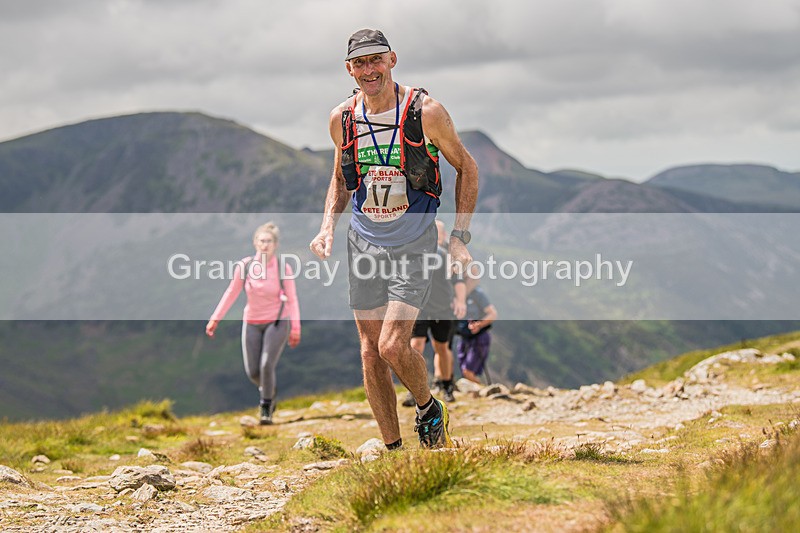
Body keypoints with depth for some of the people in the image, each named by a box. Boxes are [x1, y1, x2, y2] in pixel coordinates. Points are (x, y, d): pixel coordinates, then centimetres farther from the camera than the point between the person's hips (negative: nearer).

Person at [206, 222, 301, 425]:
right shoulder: (245, 265, -9)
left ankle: (266, 408, 3)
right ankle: (267, 390, 38)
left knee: (267, 365, -18)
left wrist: (295, 328, -10)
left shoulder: (283, 268, -12)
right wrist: (215, 319, -2)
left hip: (277, 322, -2)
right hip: (252, 324, 3)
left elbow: (292, 300, -6)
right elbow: (231, 293, 0)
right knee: (252, 372, 3)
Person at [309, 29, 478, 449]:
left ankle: (429, 409, 15)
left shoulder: (425, 112, -12)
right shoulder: (342, 119, -1)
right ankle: (393, 451, 15)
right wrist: (328, 226, 0)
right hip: (364, 243, 4)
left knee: (393, 346, -16)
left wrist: (459, 236, -6)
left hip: (414, 244, -4)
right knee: (371, 351, 4)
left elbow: (466, 167, 1)